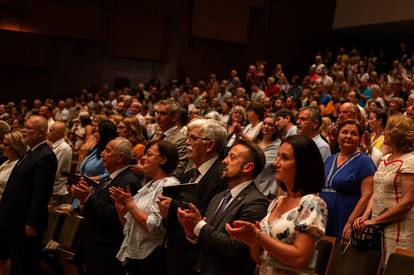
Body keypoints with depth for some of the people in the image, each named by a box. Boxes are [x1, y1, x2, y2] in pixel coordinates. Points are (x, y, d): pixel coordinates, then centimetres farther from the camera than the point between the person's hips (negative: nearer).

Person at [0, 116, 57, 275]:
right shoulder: (31, 152, 13)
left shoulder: (45, 157, -19)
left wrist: (31, 224, -22)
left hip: (26, 222, -9)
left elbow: (41, 194, -23)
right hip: (15, 220, 9)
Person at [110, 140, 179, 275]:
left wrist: (130, 205, -15)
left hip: (152, 260, -8)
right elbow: (128, 225, 15)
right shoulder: (149, 186, 14)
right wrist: (120, 206, -1)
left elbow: (154, 226, -22)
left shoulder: (169, 185, -13)